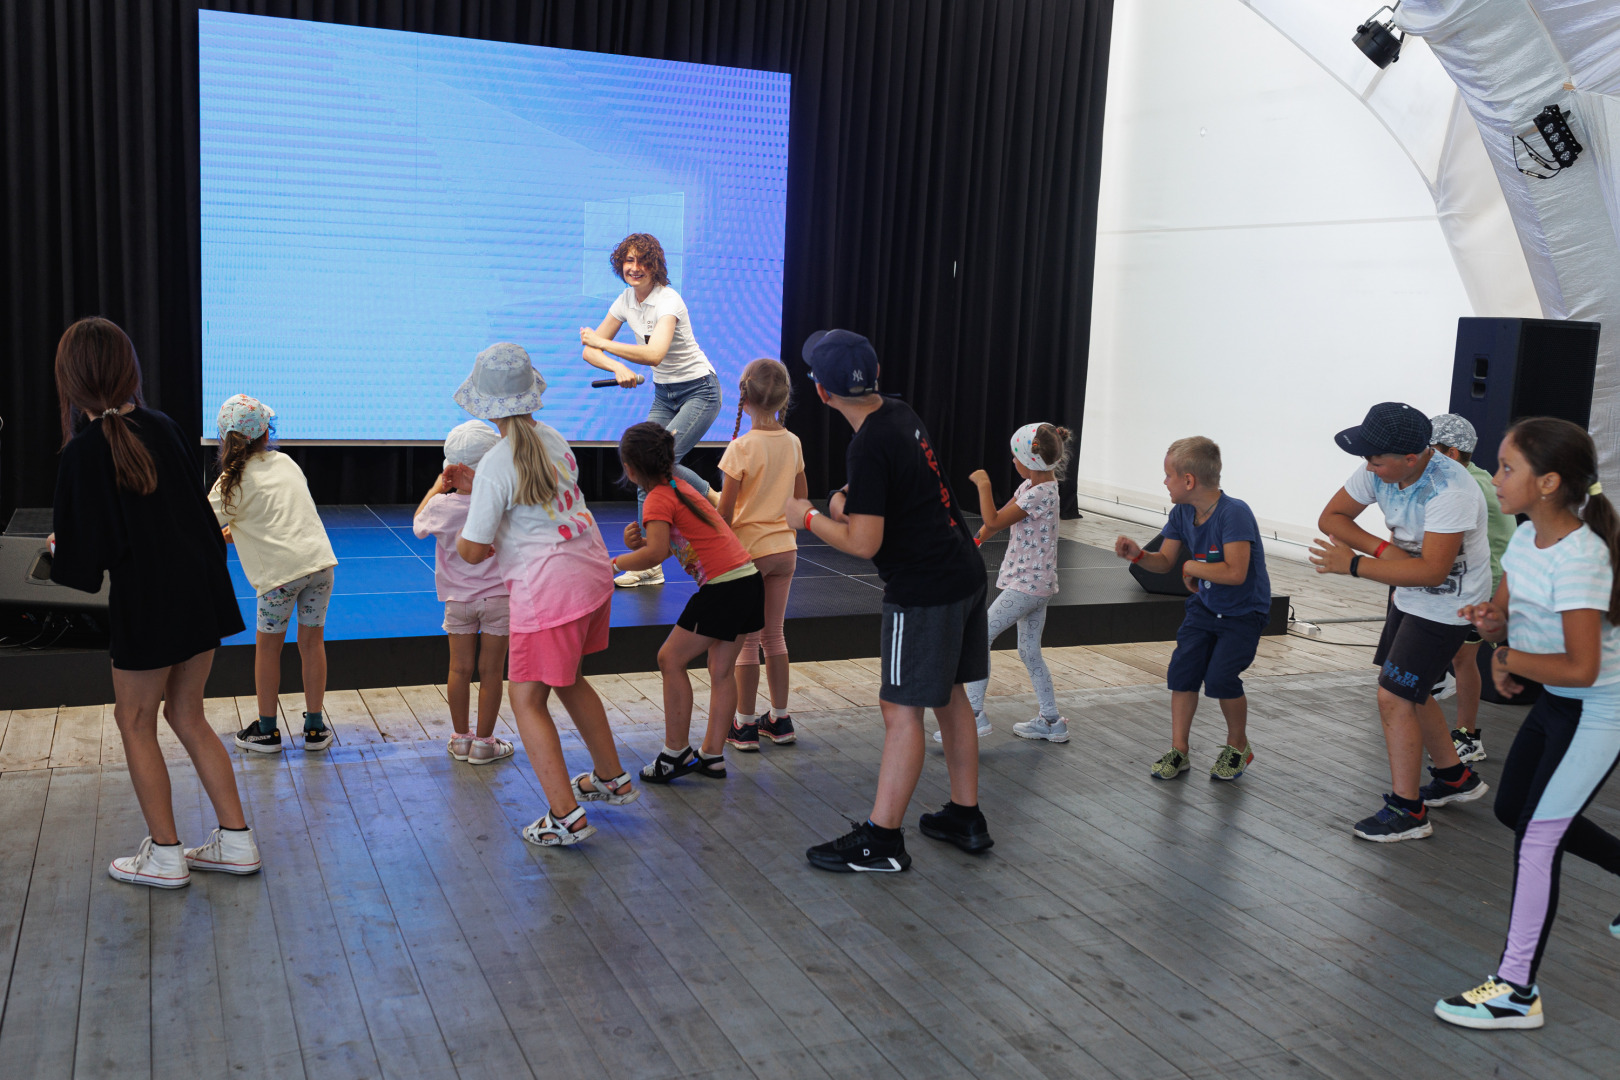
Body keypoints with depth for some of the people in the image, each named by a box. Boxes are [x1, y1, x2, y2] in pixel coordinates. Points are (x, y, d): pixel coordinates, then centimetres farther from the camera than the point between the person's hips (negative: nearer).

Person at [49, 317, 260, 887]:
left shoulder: (84, 451, -15)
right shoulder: (162, 427, 2)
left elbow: (86, 548, -13)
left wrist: (58, 547, 10)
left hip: (145, 602, -6)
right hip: (201, 586, 6)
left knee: (135, 721, 12)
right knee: (186, 713, 18)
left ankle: (164, 854, 20)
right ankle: (236, 840, 20)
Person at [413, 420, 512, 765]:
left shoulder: (442, 505, -11)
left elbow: (418, 524, 11)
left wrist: (437, 487, 15)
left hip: (458, 599, 2)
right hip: (498, 595, -2)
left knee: (460, 668, 12)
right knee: (491, 670, 6)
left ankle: (461, 738, 23)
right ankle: (483, 743, 13)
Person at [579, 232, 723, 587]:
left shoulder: (668, 300, -22)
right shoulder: (625, 301, 0)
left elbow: (654, 354, -37)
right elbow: (590, 351, 1)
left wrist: (602, 342, -29)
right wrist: (618, 368, -20)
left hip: (699, 391, -7)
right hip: (663, 394, 7)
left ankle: (717, 501, 2)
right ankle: (650, 565, 0)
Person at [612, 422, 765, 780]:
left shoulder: (659, 498, -10)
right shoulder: (678, 484, 18)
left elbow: (657, 554, -23)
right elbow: (671, 545, 18)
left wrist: (617, 562, -9)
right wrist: (639, 541, 0)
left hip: (724, 587, -9)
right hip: (748, 580, 9)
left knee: (671, 659, 2)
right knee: (722, 669, 14)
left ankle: (677, 753, 6)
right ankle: (712, 757, 20)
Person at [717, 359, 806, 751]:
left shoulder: (742, 447, -16)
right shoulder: (793, 443, 1)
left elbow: (724, 511, -14)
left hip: (748, 550, -6)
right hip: (785, 548, 6)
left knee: (747, 641, 4)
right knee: (774, 635, 16)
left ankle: (745, 726, 13)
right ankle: (780, 720, 24)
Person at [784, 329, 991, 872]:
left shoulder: (868, 447, -21)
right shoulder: (901, 412, 7)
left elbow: (864, 543, -22)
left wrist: (809, 518, -7)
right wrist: (853, 503, 14)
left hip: (923, 592, -9)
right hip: (964, 573, 9)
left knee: (903, 710, -3)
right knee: (949, 695, 18)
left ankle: (881, 840, 4)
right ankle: (966, 817, 28)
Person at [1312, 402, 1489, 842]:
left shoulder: (1449, 491, -33)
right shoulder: (1379, 472, -10)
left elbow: (1431, 571, -37)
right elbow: (1331, 517, -3)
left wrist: (1354, 564, -35)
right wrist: (1384, 549, -18)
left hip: (1445, 606, -9)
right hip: (1409, 596, 9)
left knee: (1393, 698, -9)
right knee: (1407, 691, 20)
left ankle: (1407, 811, 3)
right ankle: (1455, 778, 39)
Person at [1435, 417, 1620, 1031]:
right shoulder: (1526, 538, -1)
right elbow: (1506, 617, 8)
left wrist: (1509, 660, -16)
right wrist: (1491, 623, -15)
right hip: (1555, 702, 9)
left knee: (1537, 835, -9)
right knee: (1514, 810, 19)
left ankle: (1517, 991, -1)